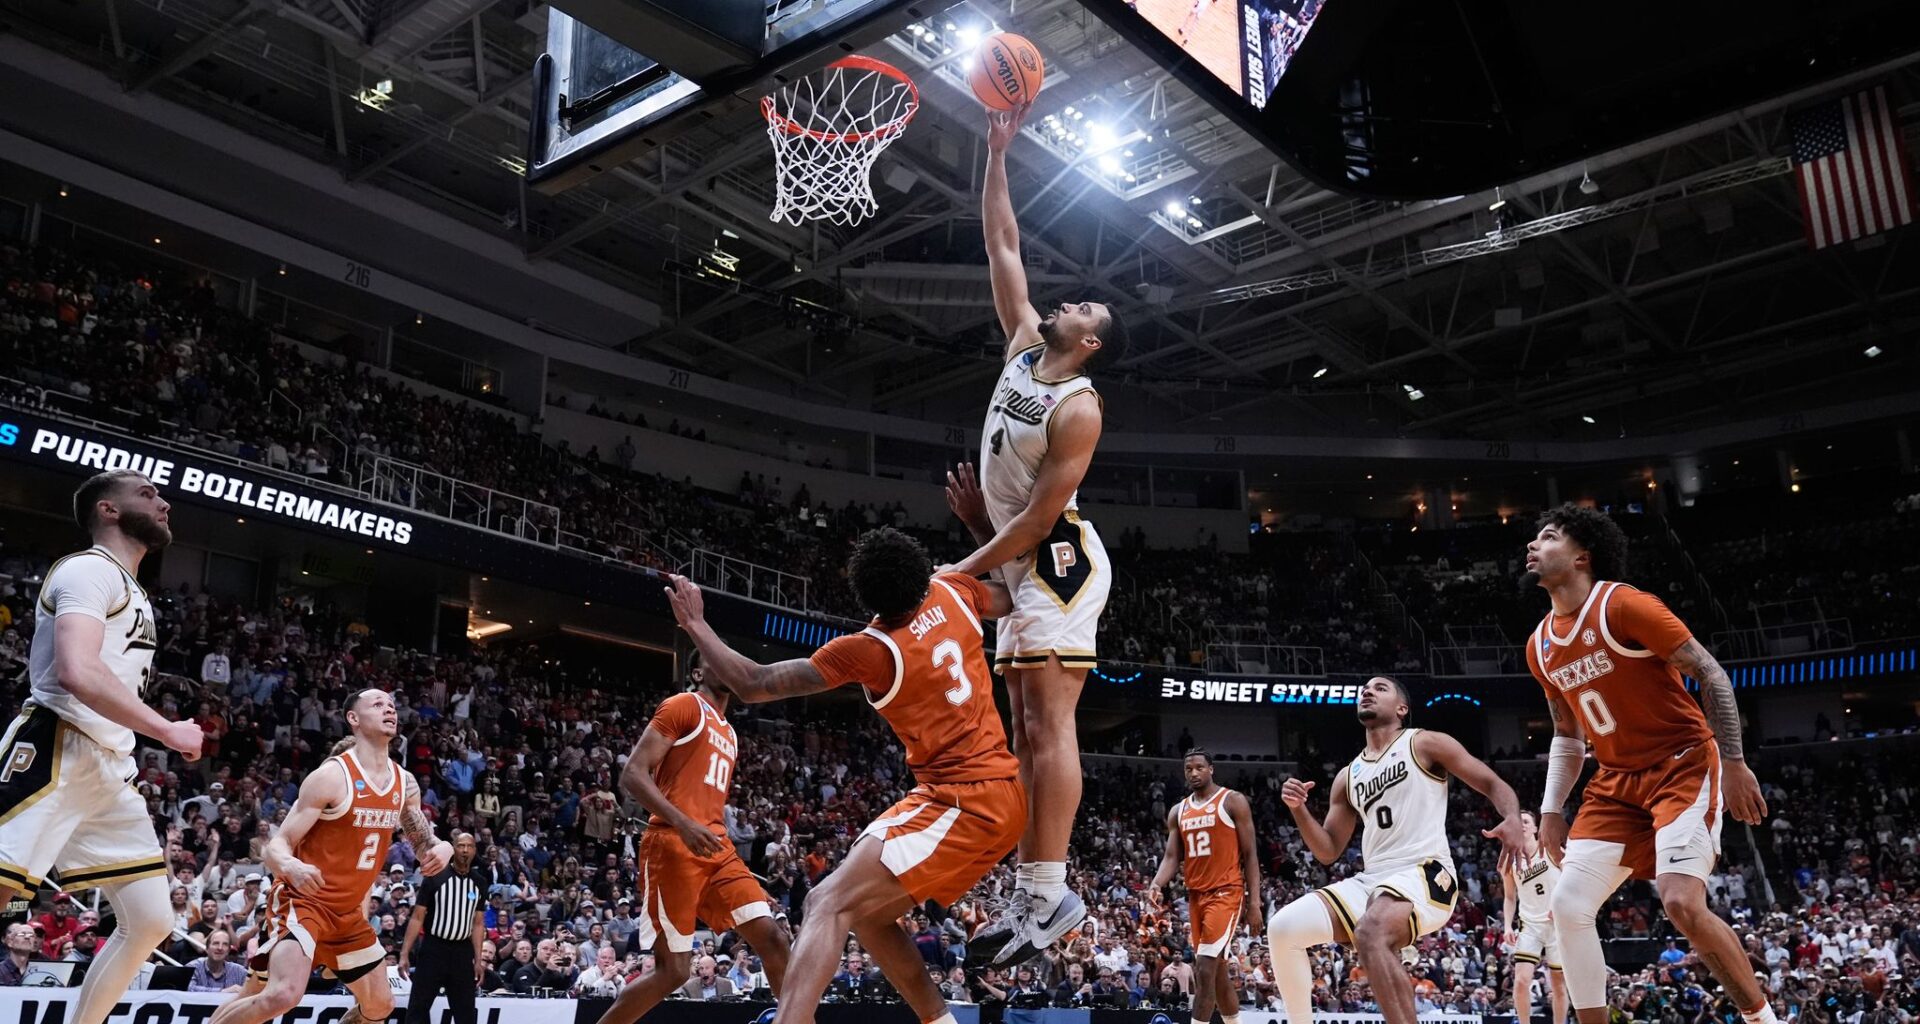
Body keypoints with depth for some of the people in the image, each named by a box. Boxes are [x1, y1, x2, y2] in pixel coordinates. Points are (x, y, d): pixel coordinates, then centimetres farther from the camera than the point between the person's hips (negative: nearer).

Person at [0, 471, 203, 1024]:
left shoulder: (134, 593, 23)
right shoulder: (91, 568, -7)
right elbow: (78, 672, -22)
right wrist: (170, 732, -16)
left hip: (108, 770, 10)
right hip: (53, 754, -10)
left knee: (152, 921, 5)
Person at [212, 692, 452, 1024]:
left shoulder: (405, 783, 4)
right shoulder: (332, 776, -17)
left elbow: (423, 841, 16)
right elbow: (277, 844, -17)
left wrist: (442, 848, -9)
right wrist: (291, 867, -41)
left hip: (348, 912, 8)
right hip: (302, 901, -7)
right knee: (283, 994, -28)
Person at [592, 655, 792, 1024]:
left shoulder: (729, 734, 24)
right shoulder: (684, 706, -1)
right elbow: (632, 774, -11)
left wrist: (753, 887, 23)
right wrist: (683, 824, -25)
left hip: (717, 849, 8)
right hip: (673, 845, -8)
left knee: (774, 937, -3)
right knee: (673, 970, -5)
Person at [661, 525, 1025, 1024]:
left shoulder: (869, 650, -13)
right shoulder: (952, 591, 3)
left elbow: (752, 684, -8)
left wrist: (694, 624, 3)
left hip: (961, 802, -9)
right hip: (999, 795, 9)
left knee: (828, 905, -16)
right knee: (868, 915, 17)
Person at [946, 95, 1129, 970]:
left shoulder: (1077, 409, -14)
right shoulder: (1023, 347, 9)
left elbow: (1040, 514, -17)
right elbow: (1002, 248, 12)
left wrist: (968, 569, -13)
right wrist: (997, 153, 8)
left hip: (1059, 564, -9)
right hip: (1023, 566, 9)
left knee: (1050, 722, -14)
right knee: (1026, 730, 6)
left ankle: (1048, 892, -16)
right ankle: (1030, 891, 9)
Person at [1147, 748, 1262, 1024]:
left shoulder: (1233, 801, -4)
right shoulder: (1178, 812, 13)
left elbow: (1250, 854, -6)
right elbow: (1171, 857, 8)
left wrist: (1254, 903, -12)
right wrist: (1156, 885, -13)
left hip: (1226, 893, -7)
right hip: (1196, 895, 7)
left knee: (1204, 969, -15)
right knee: (1216, 971, 12)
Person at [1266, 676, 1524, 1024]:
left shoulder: (1425, 744, 5)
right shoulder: (1348, 777, 21)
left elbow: (1493, 785, 1)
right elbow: (1328, 852, 21)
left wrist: (1512, 820, -21)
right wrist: (1299, 809, 4)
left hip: (1425, 874, -7)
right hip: (1371, 881, 7)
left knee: (1370, 933, -37)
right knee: (1283, 927, -10)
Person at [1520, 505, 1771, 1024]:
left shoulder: (1623, 605, -14)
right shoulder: (1540, 646, 7)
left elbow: (1712, 675, -13)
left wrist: (1733, 762, -17)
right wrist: (1551, 810, 11)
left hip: (1683, 766, -7)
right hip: (1617, 782, 7)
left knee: (1682, 903, -21)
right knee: (1568, 907, -4)